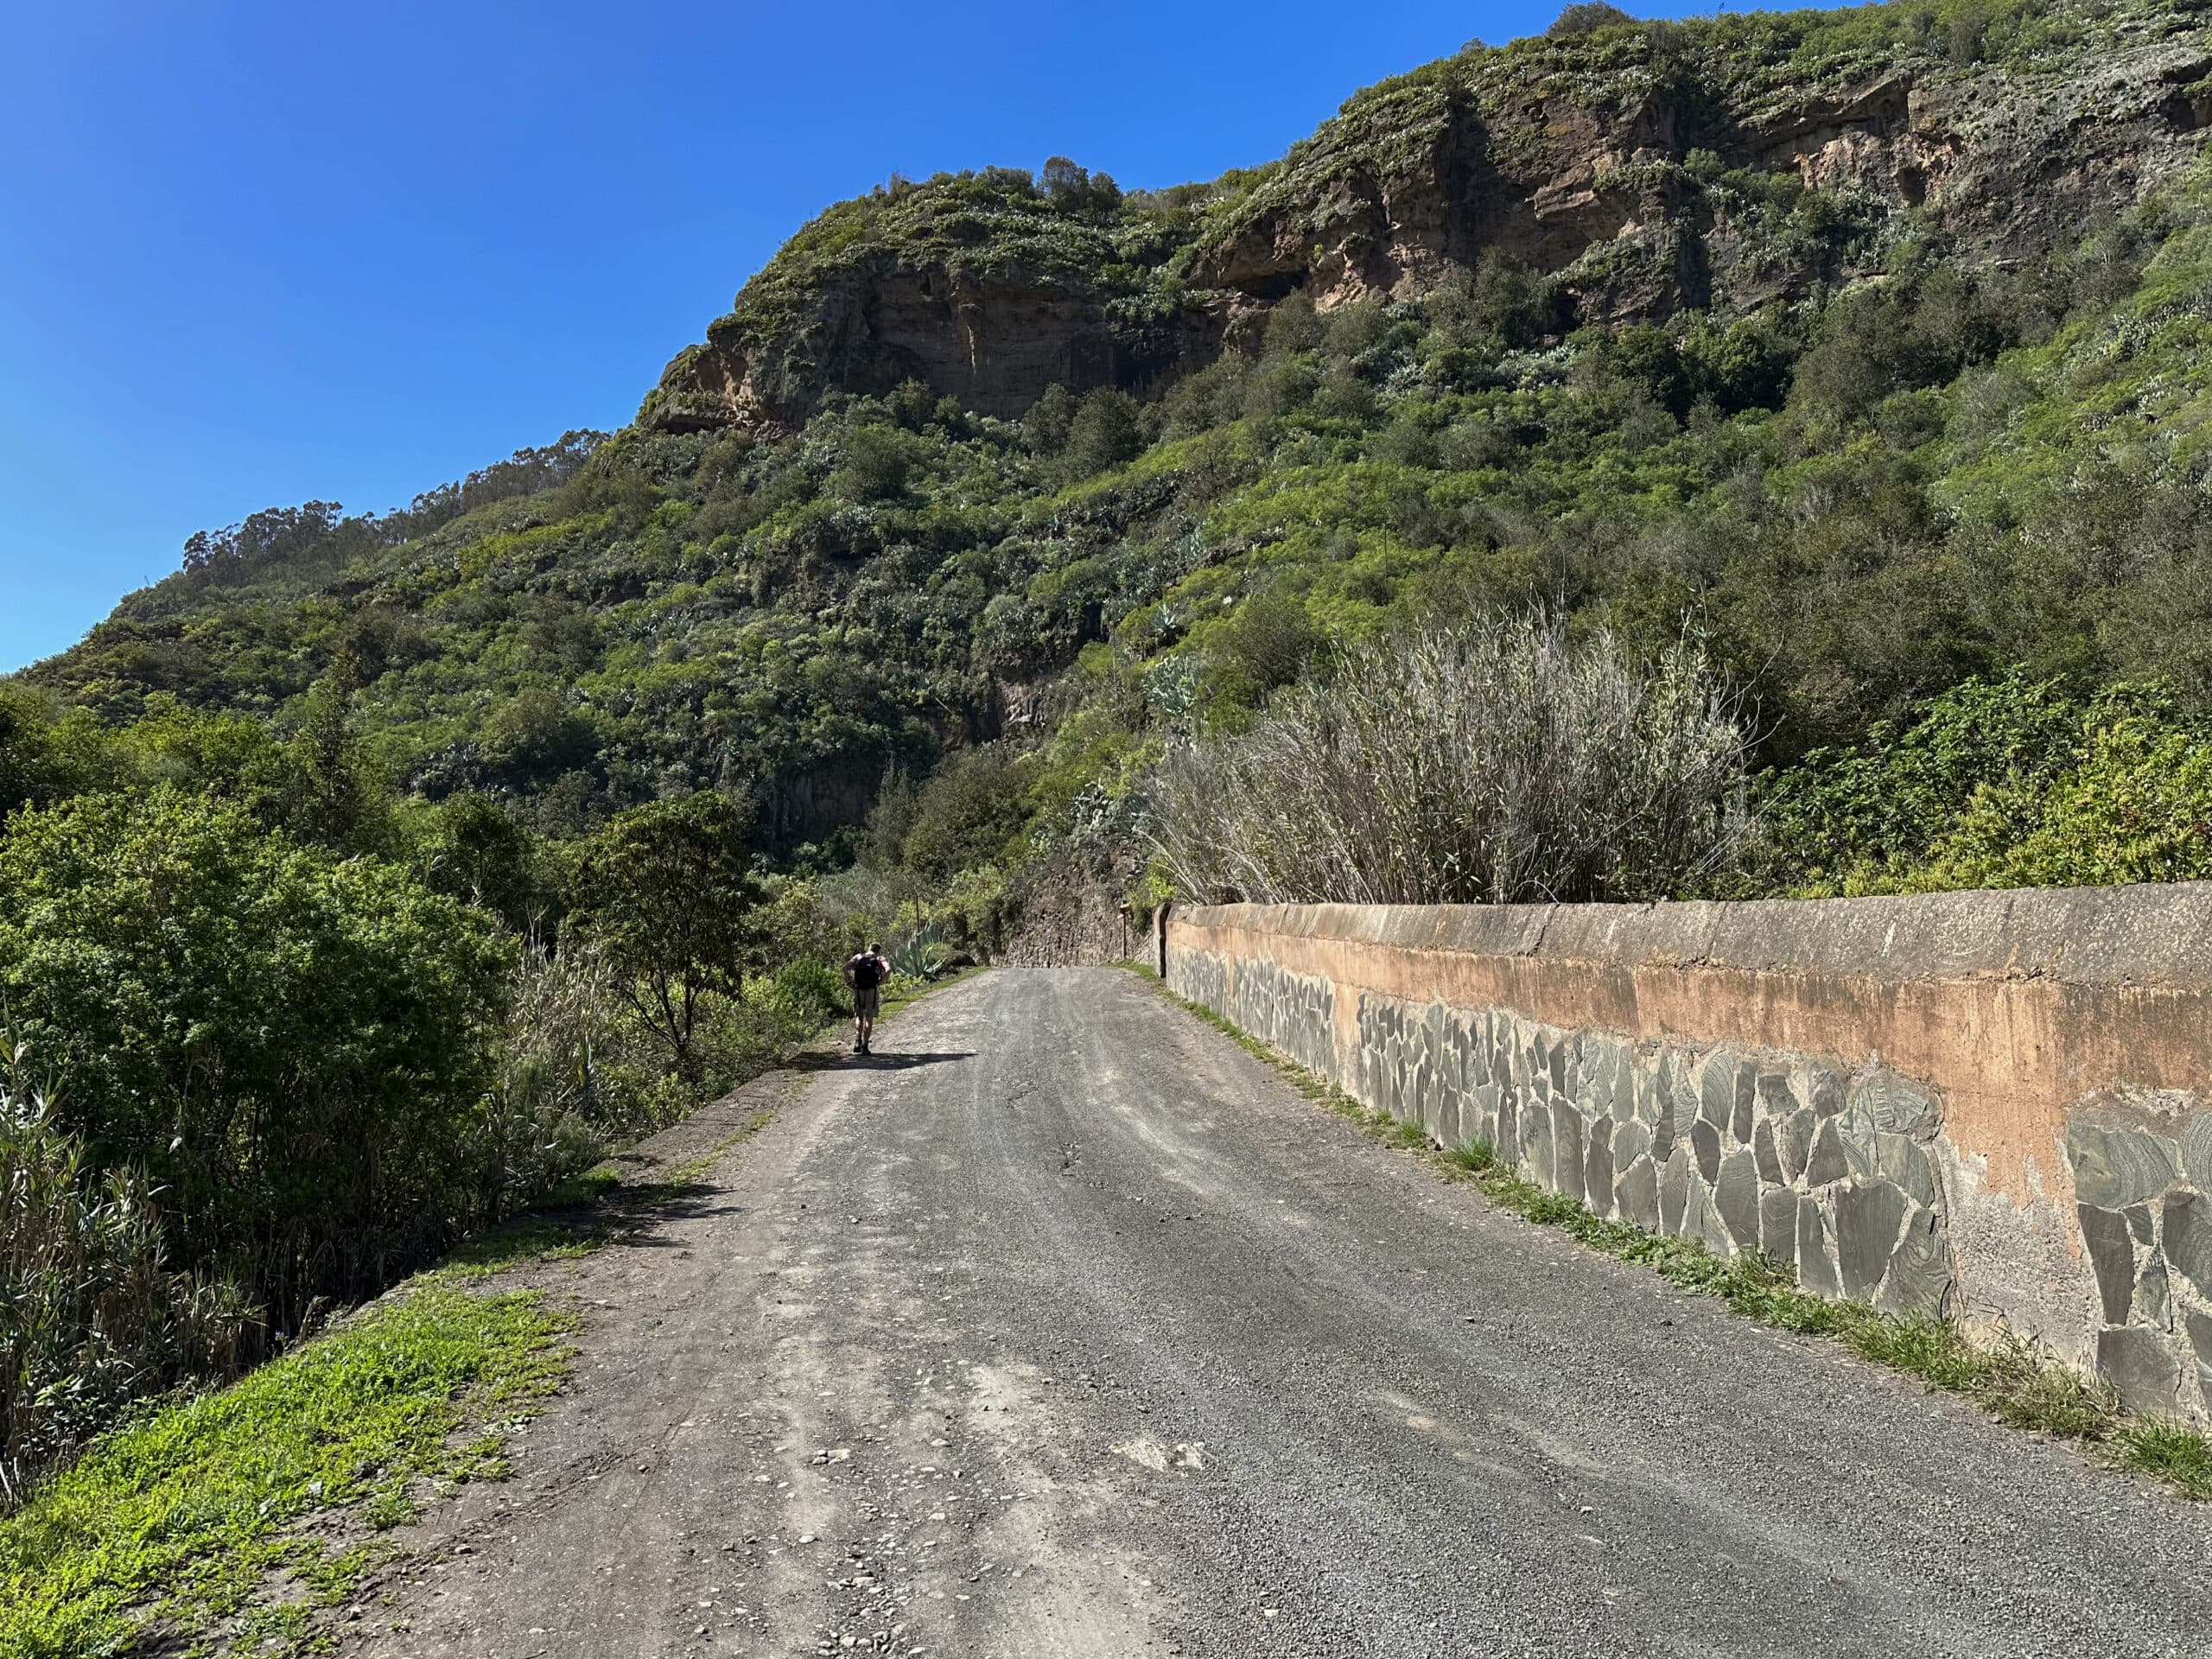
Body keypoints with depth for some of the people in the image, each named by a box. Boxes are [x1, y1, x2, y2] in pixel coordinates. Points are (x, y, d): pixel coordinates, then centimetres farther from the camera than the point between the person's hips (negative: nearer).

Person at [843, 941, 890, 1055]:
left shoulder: (859, 957, 14)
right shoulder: (881, 959, 9)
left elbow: (845, 967, -3)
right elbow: (888, 970, -13)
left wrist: (849, 982, -1)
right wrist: (880, 983, -7)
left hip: (858, 990, 2)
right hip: (872, 991, -2)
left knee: (859, 1017, 18)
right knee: (869, 1019, 8)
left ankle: (857, 1041, 3)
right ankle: (864, 1045, 3)